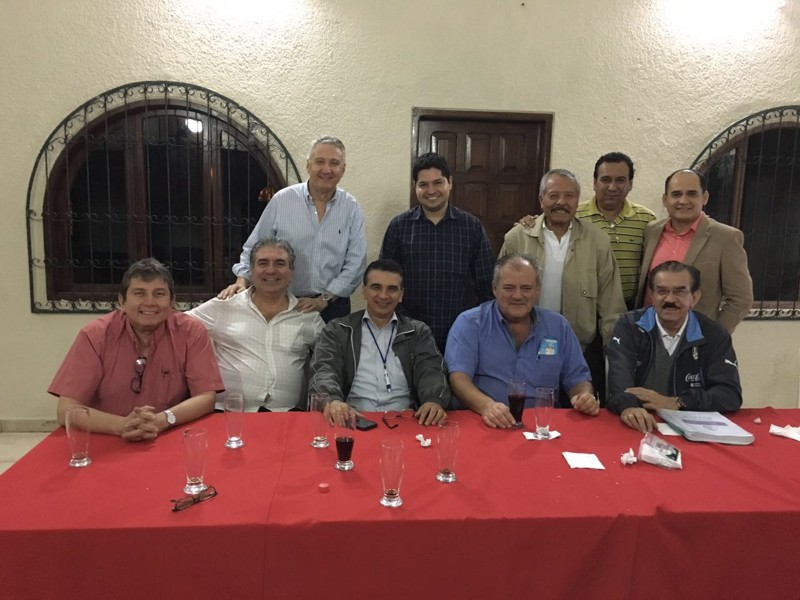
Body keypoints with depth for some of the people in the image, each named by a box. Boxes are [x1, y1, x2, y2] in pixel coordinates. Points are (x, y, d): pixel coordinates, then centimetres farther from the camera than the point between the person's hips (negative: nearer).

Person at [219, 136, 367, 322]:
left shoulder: (352, 209, -2)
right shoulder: (282, 200, -3)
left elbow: (355, 263, -5)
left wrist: (324, 299, -11)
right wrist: (242, 280, -10)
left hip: (333, 305, 1)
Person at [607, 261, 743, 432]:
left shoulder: (714, 335, 3)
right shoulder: (629, 325, 0)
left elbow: (731, 395, -4)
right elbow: (620, 377, -15)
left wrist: (676, 403, -18)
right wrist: (628, 406, -36)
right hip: (638, 426, -2)